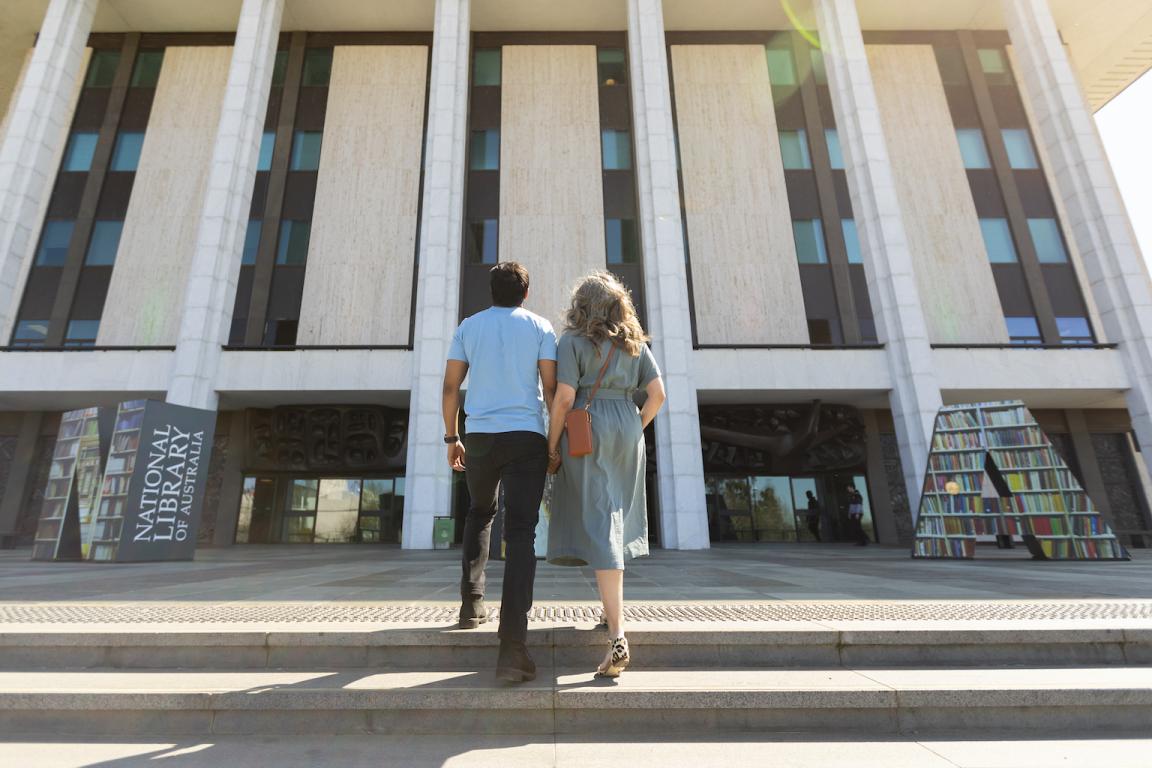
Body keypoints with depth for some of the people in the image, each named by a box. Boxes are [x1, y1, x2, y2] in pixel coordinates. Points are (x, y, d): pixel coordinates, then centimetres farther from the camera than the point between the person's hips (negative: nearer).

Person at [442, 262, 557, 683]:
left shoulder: (469, 326, 11)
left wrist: (451, 437, 15)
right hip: (527, 437, -2)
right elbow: (551, 386, -2)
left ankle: (472, 602, 24)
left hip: (479, 436, 3)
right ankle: (512, 646, -9)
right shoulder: (540, 326, 5)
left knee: (480, 514, 27)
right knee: (521, 533, -3)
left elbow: (450, 386, 8)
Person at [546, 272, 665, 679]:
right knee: (617, 517, 20)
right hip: (627, 434, 5)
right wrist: (635, 430, 13)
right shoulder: (635, 341, 11)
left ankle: (618, 636, -10)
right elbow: (657, 394, 4)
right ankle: (613, 608, 35)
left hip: (586, 434, -5)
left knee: (599, 526, -6)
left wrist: (551, 446, -5)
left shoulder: (573, 341, -4)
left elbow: (564, 398, -12)